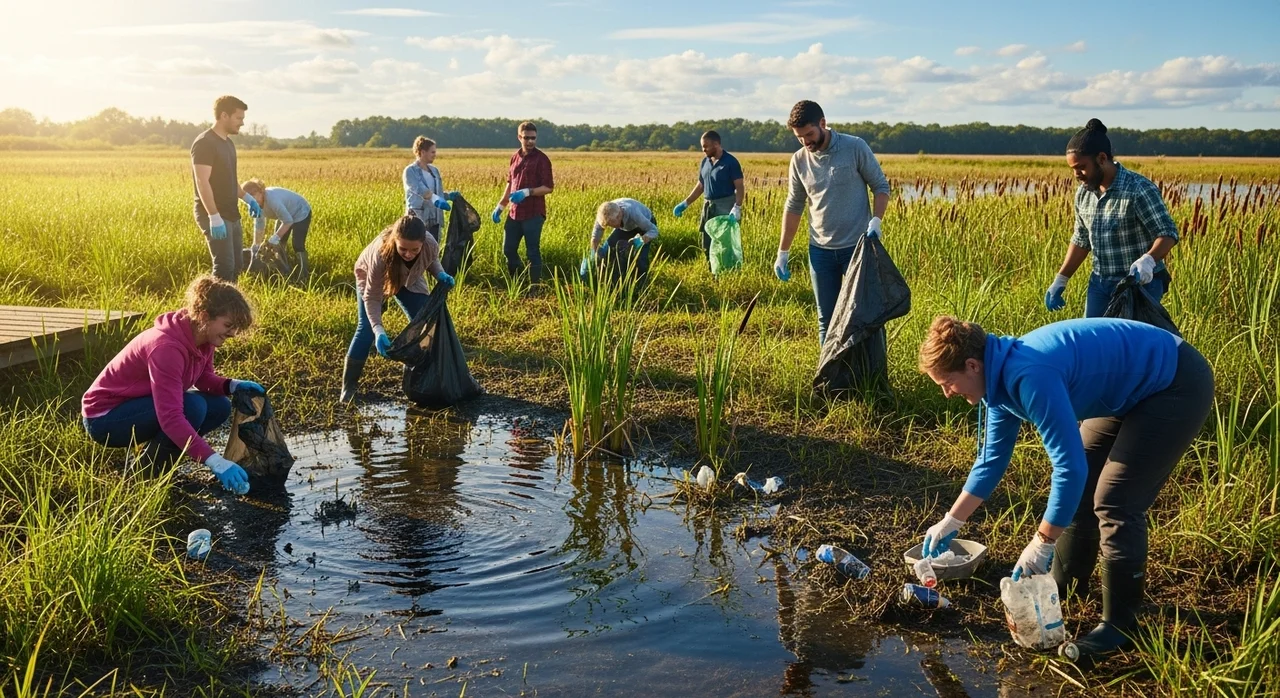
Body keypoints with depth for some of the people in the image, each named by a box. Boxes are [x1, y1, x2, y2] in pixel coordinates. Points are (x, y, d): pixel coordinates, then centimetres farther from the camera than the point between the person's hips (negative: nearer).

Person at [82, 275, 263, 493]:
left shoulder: (202, 338, -7)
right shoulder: (166, 347, -33)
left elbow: (204, 378, 8)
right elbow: (171, 418, -40)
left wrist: (233, 385, -15)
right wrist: (216, 462, -46)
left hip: (136, 406, 9)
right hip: (105, 417, -9)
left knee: (219, 406, -2)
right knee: (192, 407, -29)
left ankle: (154, 456, 8)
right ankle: (146, 472, -10)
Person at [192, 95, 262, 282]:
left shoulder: (228, 143, 14)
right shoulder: (204, 143, -14)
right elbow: (202, 182, -21)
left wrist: (247, 198, 17)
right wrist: (214, 217, -26)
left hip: (231, 215, 9)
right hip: (215, 216, -9)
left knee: (235, 265, 10)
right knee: (224, 267, -11)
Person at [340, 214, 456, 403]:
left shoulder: (431, 245, -37)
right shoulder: (381, 252, -46)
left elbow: (433, 261, -9)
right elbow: (372, 298, -37)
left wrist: (441, 274, -31)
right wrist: (378, 330, -48)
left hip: (409, 279, 4)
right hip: (371, 278, -3)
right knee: (367, 329, -10)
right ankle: (348, 386, 0)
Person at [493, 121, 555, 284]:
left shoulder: (541, 159, -7)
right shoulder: (515, 157, 12)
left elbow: (549, 187, -11)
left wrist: (527, 192, -22)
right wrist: (500, 205, 16)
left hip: (534, 214, -6)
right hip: (515, 213, 6)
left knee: (533, 252, -1)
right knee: (508, 249, 10)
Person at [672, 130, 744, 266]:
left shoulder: (730, 162, -9)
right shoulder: (705, 162, 11)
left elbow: (739, 187, -12)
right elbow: (700, 186, 19)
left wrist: (737, 208, -25)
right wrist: (685, 204, 12)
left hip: (726, 207, -7)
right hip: (708, 207, 7)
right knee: (707, 245, 10)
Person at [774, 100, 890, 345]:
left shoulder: (856, 147, -9)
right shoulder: (799, 160, 1)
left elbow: (881, 186, -2)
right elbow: (793, 206, 10)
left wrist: (875, 221, -20)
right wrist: (783, 252, 10)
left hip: (857, 247, -3)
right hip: (820, 251, 4)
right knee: (826, 321, 10)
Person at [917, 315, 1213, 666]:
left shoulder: (1030, 377, -33)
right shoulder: (1001, 375, -2)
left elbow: (1070, 466, -32)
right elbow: (992, 458, 10)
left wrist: (1041, 544, -24)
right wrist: (951, 521, 13)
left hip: (1177, 385, -10)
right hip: (1135, 388, 10)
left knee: (1114, 500, -12)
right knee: (1080, 487, 13)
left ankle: (1120, 623, 2)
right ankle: (1067, 584, 32)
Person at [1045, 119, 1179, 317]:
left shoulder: (1139, 189, -18)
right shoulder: (1083, 193, 3)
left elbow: (1168, 233, -18)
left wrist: (1147, 260, -37)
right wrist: (1061, 280, 10)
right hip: (1100, 283, 7)